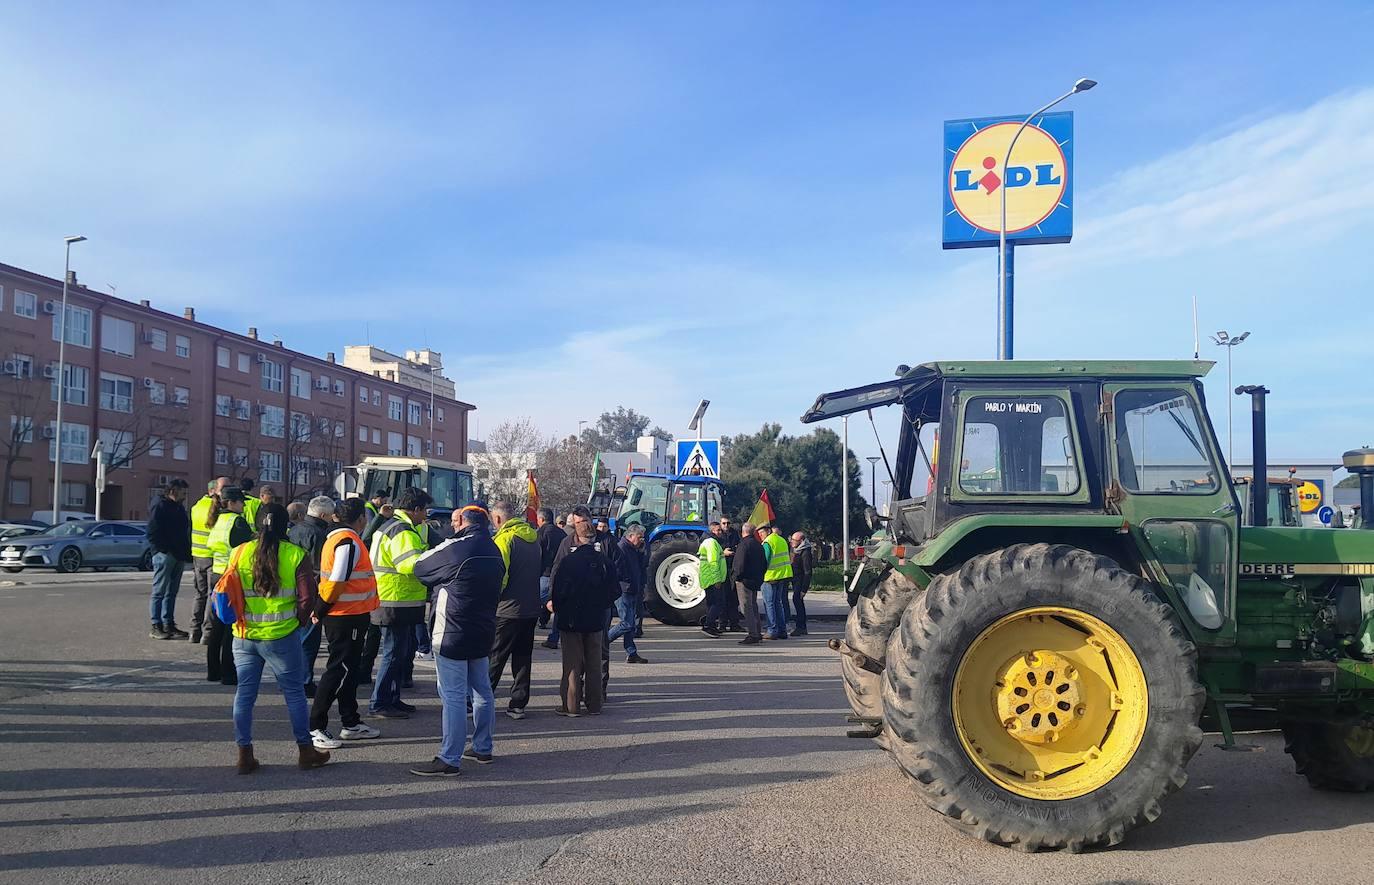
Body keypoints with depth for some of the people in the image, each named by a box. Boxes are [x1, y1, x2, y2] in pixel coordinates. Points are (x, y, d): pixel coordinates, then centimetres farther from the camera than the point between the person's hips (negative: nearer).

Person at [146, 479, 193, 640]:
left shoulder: (179, 509, 19)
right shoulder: (160, 507, -6)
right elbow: (152, 533, -13)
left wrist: (186, 552, 12)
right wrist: (164, 550, -17)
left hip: (179, 557, 8)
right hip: (164, 555, -8)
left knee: (172, 592, 11)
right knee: (159, 592, -4)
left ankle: (169, 625, 16)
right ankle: (155, 626, -1)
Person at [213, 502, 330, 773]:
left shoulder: (240, 553, 0)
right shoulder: (296, 555, -8)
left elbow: (224, 592, 2)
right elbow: (306, 597, -9)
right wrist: (297, 622, 8)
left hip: (244, 636, 3)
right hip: (282, 636, -2)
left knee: (245, 693, 12)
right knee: (294, 692, 9)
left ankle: (245, 754, 15)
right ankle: (306, 751, 18)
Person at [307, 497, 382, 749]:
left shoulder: (336, 537, 13)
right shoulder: (349, 543, -19)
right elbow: (336, 582, -23)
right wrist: (320, 611, -13)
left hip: (344, 617, 10)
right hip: (347, 617, -10)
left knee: (350, 669, 16)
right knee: (338, 671, -4)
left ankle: (351, 724, 26)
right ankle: (315, 727, 1)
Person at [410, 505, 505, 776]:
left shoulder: (456, 548, -17)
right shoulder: (493, 551, 9)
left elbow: (420, 567, -5)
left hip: (453, 634, -8)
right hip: (483, 632, 8)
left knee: (453, 696, -6)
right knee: (481, 691, 16)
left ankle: (449, 759, -3)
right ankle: (483, 748, 27)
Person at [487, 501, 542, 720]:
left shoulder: (504, 539, -13)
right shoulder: (533, 537, 10)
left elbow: (499, 576, -19)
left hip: (508, 609, -7)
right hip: (532, 608, 7)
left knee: (494, 658, 3)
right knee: (523, 658, 11)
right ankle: (518, 704, 14)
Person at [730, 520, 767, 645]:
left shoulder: (744, 544, -15)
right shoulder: (758, 545, 13)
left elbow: (740, 564, -21)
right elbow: (764, 563, 18)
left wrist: (736, 577, -10)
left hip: (744, 580, -9)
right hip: (756, 581, 9)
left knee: (747, 608, -7)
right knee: (753, 606, 17)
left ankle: (752, 635, -10)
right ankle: (757, 634, 21)